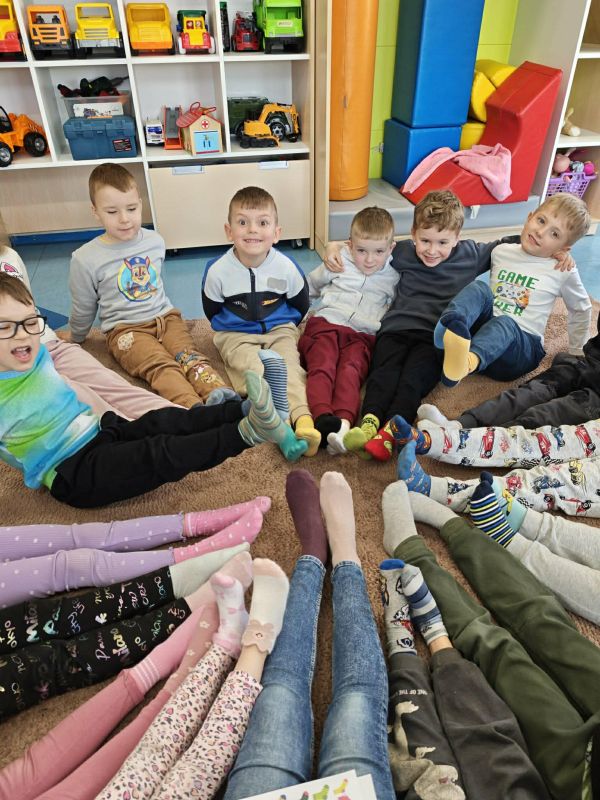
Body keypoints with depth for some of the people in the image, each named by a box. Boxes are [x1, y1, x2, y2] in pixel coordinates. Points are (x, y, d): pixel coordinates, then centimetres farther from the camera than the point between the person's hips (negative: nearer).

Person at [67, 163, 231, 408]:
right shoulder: (85, 259, -7)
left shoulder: (155, 241, 5)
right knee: (162, 366, -32)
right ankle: (198, 411, -55)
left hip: (165, 316, 5)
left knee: (190, 355, -26)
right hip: (125, 329, -4)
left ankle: (220, 395, -48)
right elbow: (83, 310, 8)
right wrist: (75, 342, 19)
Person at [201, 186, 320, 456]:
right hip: (236, 335, 1)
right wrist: (230, 328, 7)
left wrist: (284, 326, 11)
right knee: (251, 368, -28)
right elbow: (212, 310, 5)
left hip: (280, 329, 0)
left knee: (289, 366, -26)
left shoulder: (286, 267, -10)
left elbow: (300, 305, 8)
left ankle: (303, 419, -45)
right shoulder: (217, 270, -13)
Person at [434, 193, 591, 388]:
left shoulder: (563, 272, 4)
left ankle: (469, 361, -70)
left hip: (523, 345, -2)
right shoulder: (501, 251, 11)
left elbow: (581, 309, 18)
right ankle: (452, 334, -57)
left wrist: (576, 354, 21)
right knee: (479, 288, -25)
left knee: (505, 323, -37)